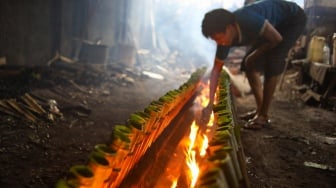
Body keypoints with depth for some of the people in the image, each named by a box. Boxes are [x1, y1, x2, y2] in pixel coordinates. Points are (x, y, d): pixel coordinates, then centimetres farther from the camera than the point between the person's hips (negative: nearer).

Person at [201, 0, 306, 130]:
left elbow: (277, 39, -28)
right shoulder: (225, 39, -16)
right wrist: (210, 104, -16)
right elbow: (216, 70, -11)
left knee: (271, 64, -20)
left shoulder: (248, 20, -40)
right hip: (274, 23, 7)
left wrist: (255, 55, -13)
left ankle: (264, 116, -10)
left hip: (293, 19, -7)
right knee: (250, 65, 0)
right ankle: (260, 110, 12)